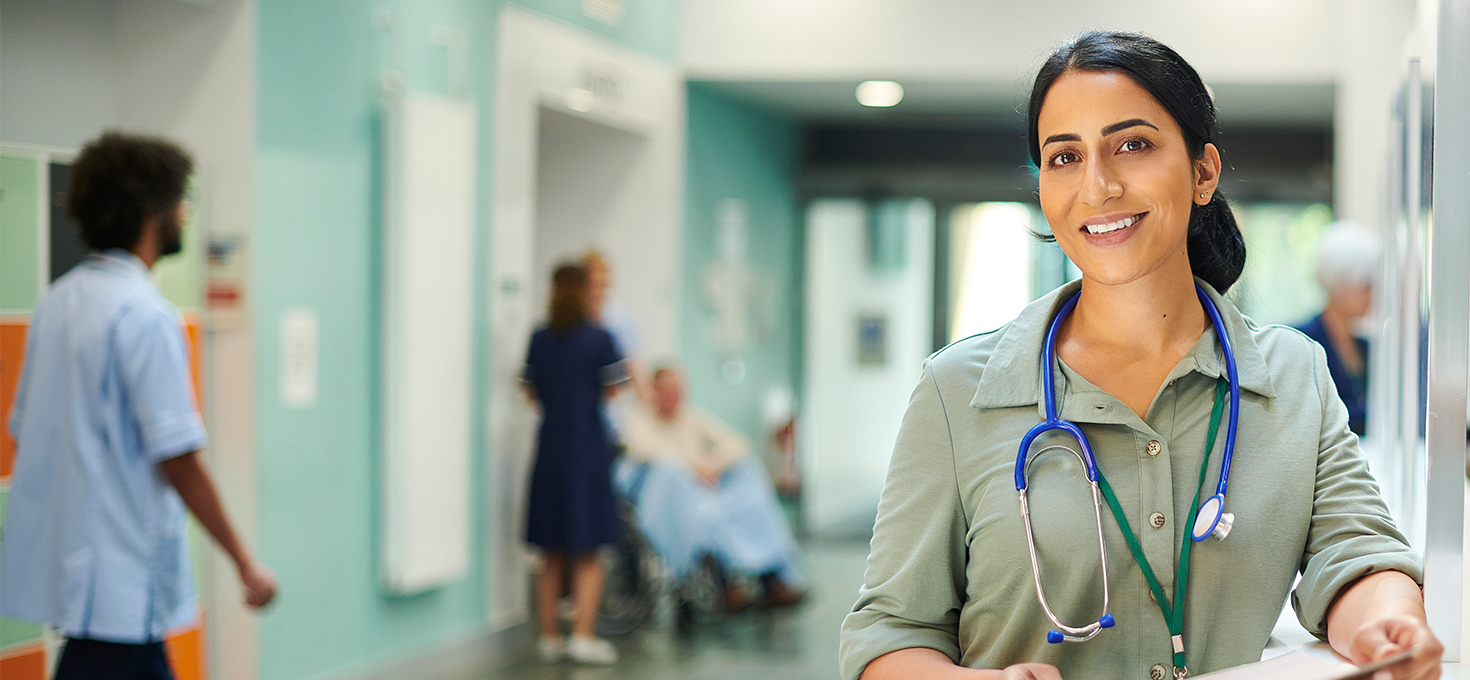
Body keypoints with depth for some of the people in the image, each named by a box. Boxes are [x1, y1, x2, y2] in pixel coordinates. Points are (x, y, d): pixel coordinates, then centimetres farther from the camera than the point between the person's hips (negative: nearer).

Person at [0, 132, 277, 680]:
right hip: (116, 574, -9)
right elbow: (178, 458, -19)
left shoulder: (57, 301, 10)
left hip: (55, 550, 9)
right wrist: (245, 563, -12)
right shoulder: (146, 315, -17)